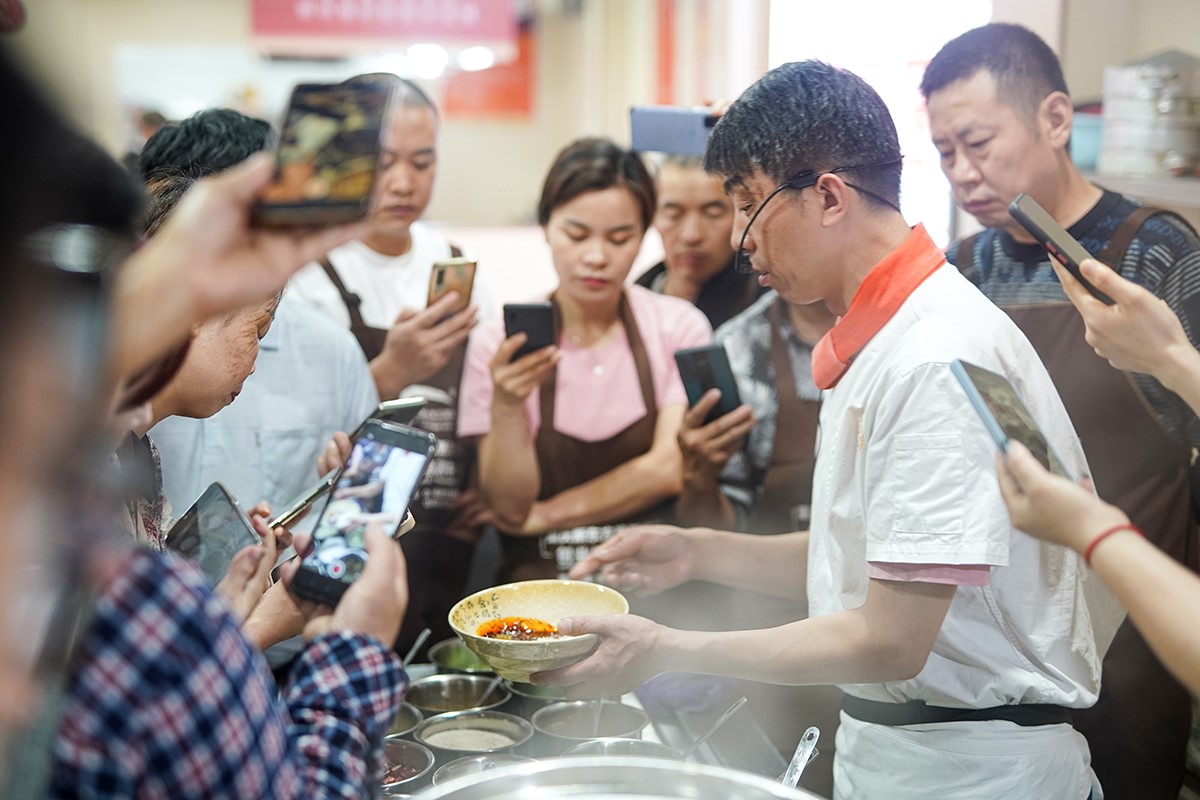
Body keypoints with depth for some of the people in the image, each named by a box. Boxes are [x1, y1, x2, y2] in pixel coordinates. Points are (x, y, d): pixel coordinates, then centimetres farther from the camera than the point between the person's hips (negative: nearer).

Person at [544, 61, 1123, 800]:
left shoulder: (940, 363, -24)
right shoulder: (877, 343, 6)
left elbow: (890, 642, -24)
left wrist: (666, 650, -17)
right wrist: (699, 552, 5)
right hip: (883, 740, 8)